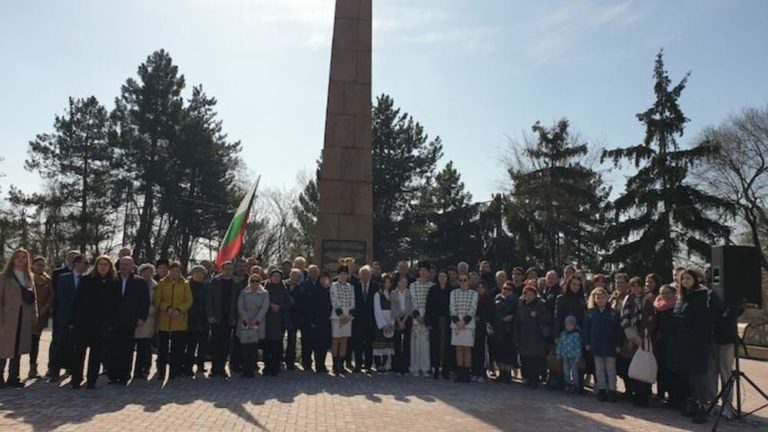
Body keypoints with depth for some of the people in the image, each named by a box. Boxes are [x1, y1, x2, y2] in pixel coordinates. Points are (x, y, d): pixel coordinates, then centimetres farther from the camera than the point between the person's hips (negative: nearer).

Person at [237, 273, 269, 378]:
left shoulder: (265, 293, 8)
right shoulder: (243, 292, 10)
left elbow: (264, 308, -1)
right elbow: (240, 306, 2)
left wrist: (255, 320, -12)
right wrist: (246, 320, -9)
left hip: (258, 323, 0)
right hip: (245, 324, 1)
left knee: (254, 347, -6)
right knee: (245, 347, -5)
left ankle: (252, 370, 2)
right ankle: (245, 370, 2)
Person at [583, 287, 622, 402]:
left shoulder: (613, 312, -2)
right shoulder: (590, 313, 2)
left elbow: (619, 330, -2)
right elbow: (586, 328, 3)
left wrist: (618, 344, -6)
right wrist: (586, 343, -2)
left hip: (610, 345, -2)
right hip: (596, 345, 2)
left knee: (611, 369, 5)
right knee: (599, 369, 8)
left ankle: (612, 391, 11)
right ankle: (601, 390, 16)